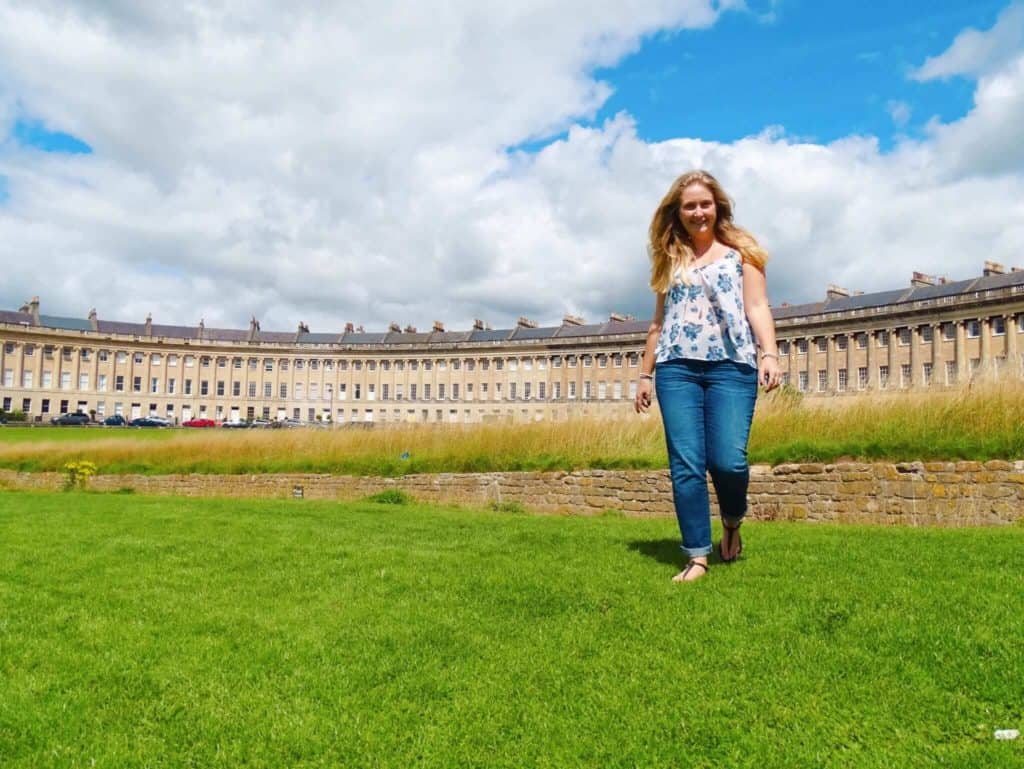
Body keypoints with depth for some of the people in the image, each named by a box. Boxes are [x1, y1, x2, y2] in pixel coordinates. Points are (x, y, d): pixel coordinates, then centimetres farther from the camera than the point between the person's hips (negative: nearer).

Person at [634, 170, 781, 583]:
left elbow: (757, 308, 3)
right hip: (677, 369, 3)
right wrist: (645, 373, 18)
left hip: (731, 366, -2)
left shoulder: (740, 251, 11)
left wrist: (769, 353, -13)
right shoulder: (670, 260, 18)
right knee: (685, 465, -5)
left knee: (728, 459, -13)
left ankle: (732, 523, 18)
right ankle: (697, 556, 4)